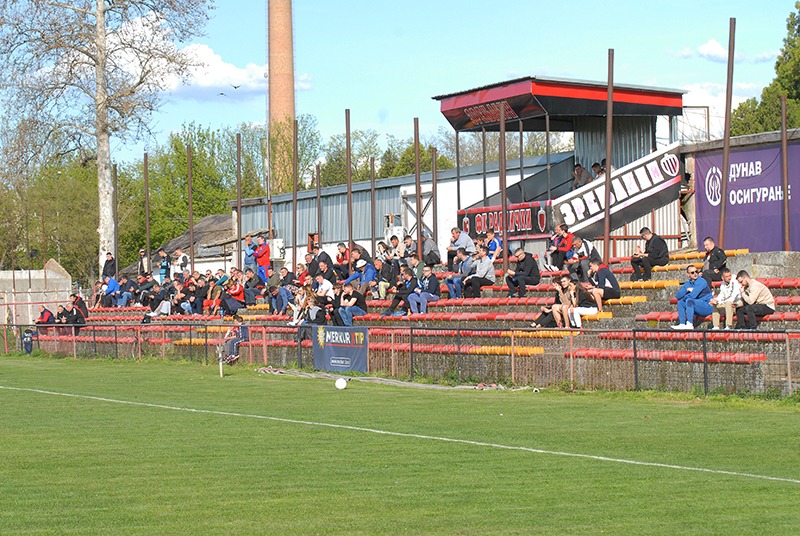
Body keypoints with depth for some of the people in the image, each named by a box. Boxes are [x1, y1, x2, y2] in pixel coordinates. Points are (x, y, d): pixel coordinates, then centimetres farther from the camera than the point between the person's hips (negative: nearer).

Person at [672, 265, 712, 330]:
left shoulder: (701, 281, -13)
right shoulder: (687, 284, 10)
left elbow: (692, 295, -22)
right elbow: (677, 296, 5)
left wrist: (684, 297, -3)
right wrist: (687, 290, -10)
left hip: (708, 306, -8)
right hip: (698, 308, 8)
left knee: (689, 300, -28)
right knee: (680, 302, -1)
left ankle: (689, 324, -34)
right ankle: (682, 324, -13)